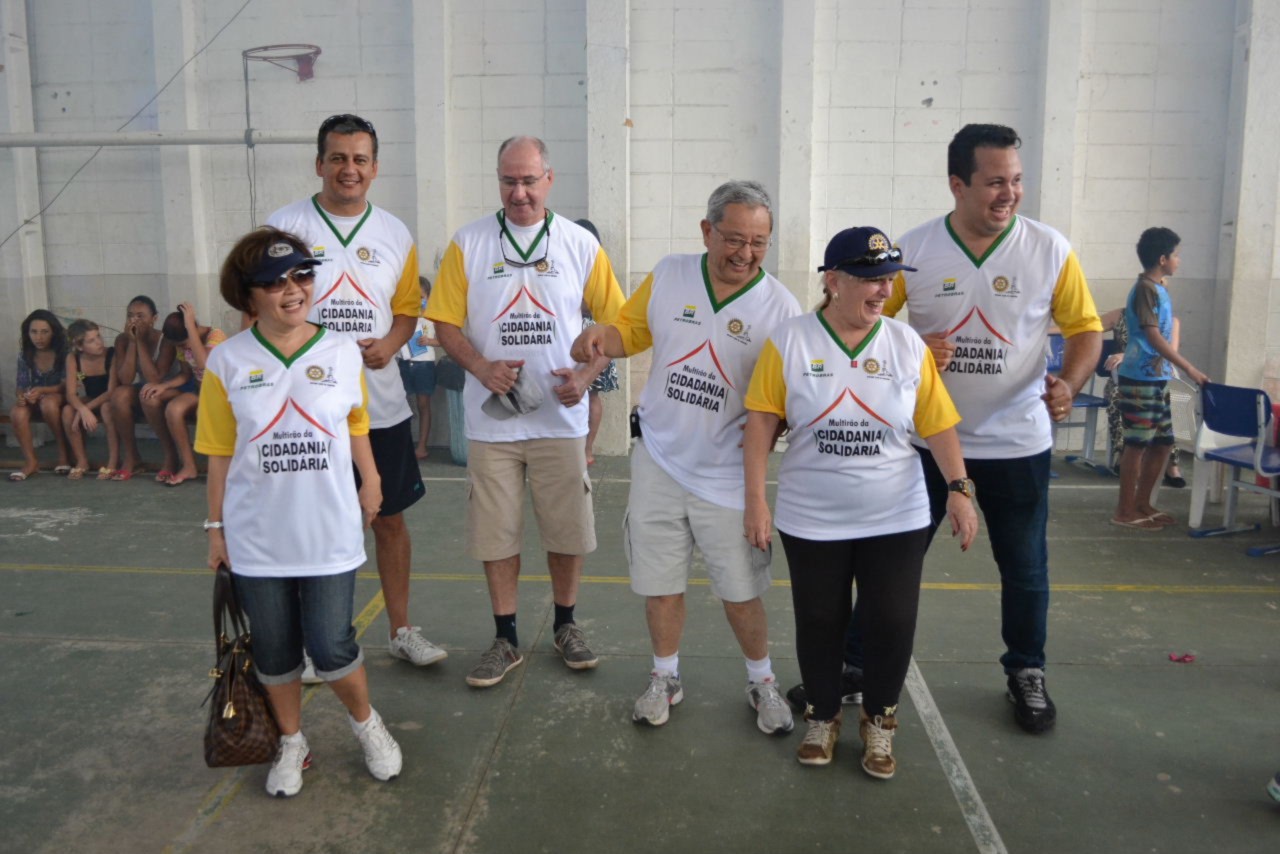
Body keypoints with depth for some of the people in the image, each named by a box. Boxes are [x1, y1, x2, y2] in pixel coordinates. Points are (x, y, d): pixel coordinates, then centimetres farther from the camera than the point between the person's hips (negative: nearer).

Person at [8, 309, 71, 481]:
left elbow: (66, 385, -16)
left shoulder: (64, 353, -11)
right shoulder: (24, 356, 0)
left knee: (48, 403, -39)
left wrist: (42, 391, -33)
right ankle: (31, 461, -19)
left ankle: (63, 452, -22)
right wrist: (22, 396, -23)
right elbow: (21, 385, 2)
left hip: (59, 398, -3)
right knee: (17, 413, -31)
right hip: (34, 401, 3)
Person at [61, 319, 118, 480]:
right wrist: (83, 410, -37)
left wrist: (86, 408, -34)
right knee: (67, 410, -26)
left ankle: (113, 461, -24)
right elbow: (71, 394, -17)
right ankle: (82, 461, -7)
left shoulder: (113, 355, -23)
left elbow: (112, 392, -25)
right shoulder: (73, 358, -12)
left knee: (107, 407, -37)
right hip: (91, 402, 4)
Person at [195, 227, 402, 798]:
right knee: (274, 650, 12)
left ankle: (366, 723, 30)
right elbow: (220, 453, 1)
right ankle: (291, 743, 35)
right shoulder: (227, 362, -4)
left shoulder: (342, 353, -1)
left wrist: (371, 482, 6)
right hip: (257, 539, 1)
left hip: (329, 534, -1)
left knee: (332, 646, 1)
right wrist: (216, 527, 4)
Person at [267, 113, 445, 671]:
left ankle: (401, 630, 26)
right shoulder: (282, 227, -2)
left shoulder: (395, 235, 7)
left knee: (390, 518, 11)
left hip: (381, 404, 3)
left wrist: (389, 343, -8)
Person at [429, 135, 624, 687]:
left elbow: (613, 321, 3)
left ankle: (565, 625, 30)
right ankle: (505, 640, 23)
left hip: (560, 416, 0)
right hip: (491, 418, 0)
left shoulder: (581, 244, 2)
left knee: (567, 529, 9)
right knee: (496, 532, 7)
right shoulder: (468, 243, 1)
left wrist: (586, 375, -12)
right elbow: (446, 322, 0)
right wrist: (482, 367, -16)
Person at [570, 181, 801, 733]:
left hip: (728, 475, -2)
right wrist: (600, 337, -12)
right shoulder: (668, 276, -2)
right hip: (658, 462, 3)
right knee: (660, 584, 13)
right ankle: (665, 678, 36)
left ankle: (762, 682, 33)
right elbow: (632, 329, 9)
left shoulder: (780, 307, -10)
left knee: (741, 593, 7)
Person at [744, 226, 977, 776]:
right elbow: (761, 423, -8)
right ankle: (823, 716, 35)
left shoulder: (908, 344, -2)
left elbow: (937, 423, -1)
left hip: (896, 519, 1)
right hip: (811, 521, -1)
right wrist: (755, 500, -10)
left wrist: (959, 489, -9)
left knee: (893, 622, 5)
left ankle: (879, 719, 30)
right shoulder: (789, 342, -8)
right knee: (819, 622, 12)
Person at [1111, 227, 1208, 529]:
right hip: (1141, 380, -10)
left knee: (1163, 442, 12)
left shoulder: (1157, 289, 15)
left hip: (1156, 379, 10)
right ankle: (1125, 511, 2)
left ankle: (1142, 504, 21)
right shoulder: (1145, 289, -14)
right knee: (1138, 444, -5)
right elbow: (1153, 336, -19)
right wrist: (1189, 368, -19)